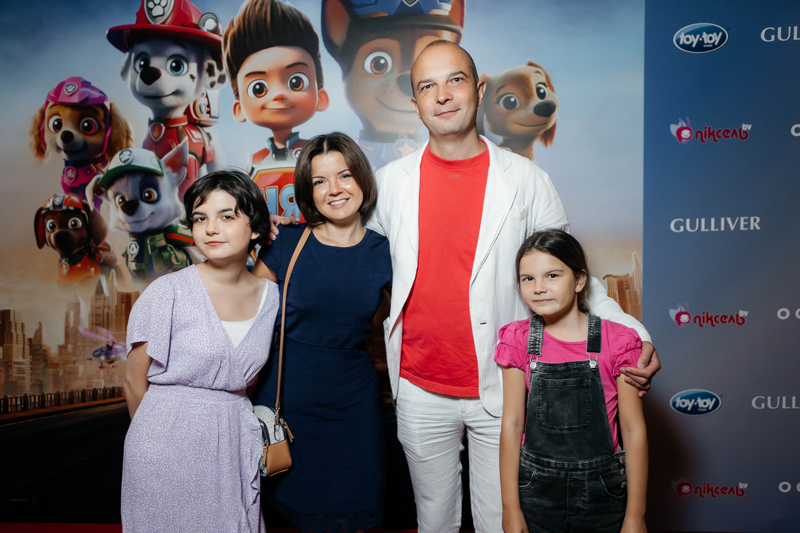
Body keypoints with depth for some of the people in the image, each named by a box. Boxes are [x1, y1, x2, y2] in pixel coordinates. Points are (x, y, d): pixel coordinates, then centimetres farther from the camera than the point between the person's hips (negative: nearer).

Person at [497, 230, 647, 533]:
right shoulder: (519, 340, -4)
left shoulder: (616, 341, -9)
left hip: (602, 491, -1)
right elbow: (512, 424, -4)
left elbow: (633, 430, -6)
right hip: (536, 491, 1)